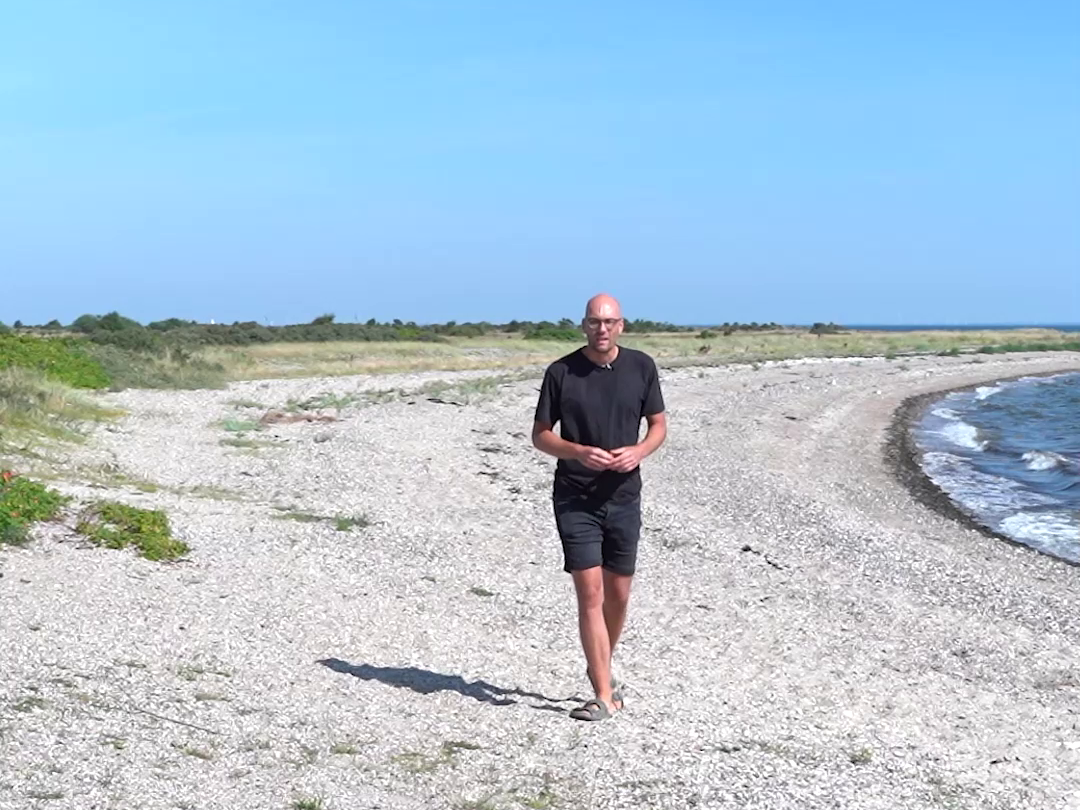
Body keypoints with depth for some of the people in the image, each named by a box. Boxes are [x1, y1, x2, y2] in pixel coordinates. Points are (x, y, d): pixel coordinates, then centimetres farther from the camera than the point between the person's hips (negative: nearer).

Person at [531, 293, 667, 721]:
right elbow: (540, 434, 0)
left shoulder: (641, 366, 1)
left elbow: (658, 424, 9)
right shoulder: (561, 373, -6)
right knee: (590, 593, -8)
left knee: (619, 594, 13)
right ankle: (604, 695, -5)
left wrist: (638, 451, -12)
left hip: (623, 496, 3)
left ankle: (602, 667, 38)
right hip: (574, 499, -3)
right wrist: (579, 453, -19)